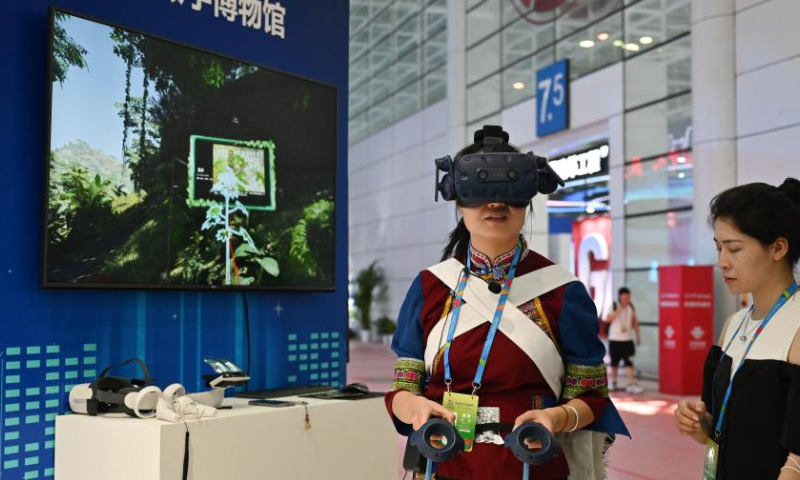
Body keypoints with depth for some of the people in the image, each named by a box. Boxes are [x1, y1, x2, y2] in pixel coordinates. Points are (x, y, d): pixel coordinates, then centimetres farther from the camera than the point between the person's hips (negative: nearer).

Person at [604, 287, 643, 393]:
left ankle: (630, 384, -11)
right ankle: (613, 382, 24)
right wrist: (618, 310, -24)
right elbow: (608, 319, -16)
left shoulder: (631, 307, 6)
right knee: (614, 362, 8)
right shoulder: (613, 306, -5)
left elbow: (635, 322, 12)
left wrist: (638, 336, 11)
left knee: (629, 361, -8)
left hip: (627, 339, 2)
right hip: (614, 339, -2)